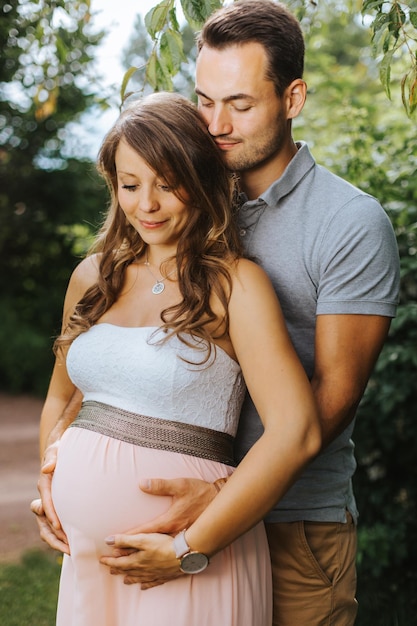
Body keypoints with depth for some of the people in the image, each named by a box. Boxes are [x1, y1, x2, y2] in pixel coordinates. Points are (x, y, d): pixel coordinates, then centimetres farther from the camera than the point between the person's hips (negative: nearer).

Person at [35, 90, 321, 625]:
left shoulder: (234, 283, -10)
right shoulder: (93, 276, 7)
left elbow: (295, 432, -20)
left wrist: (188, 550, -19)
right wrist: (50, 487, 5)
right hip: (87, 555, 5)